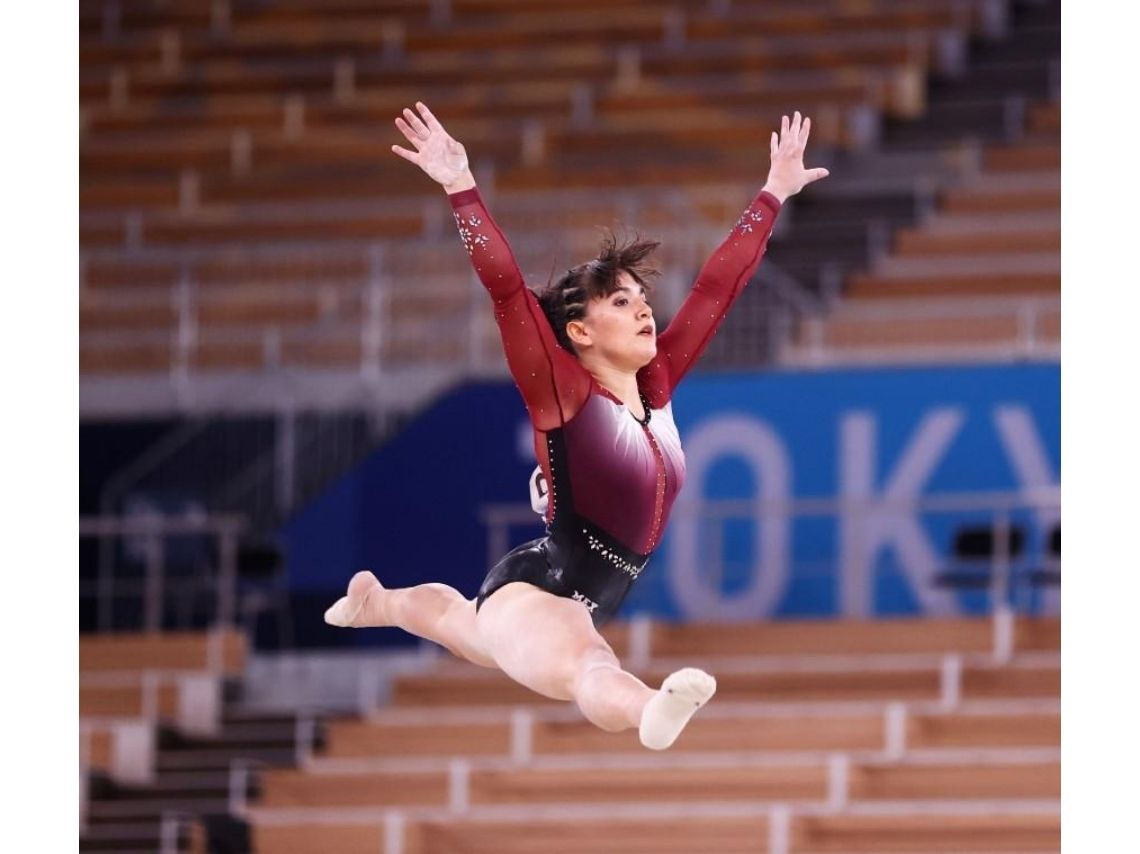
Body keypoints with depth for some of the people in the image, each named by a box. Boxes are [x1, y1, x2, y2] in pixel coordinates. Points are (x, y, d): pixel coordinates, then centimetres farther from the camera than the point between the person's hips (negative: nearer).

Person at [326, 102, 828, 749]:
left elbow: (718, 285, 7)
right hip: (530, 593, -9)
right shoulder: (564, 394, -17)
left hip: (581, 610, 9)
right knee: (586, 666, -45)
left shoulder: (655, 385, 2)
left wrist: (775, 193, 12)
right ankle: (652, 712, -81)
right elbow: (505, 286, -28)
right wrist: (461, 188, -38)